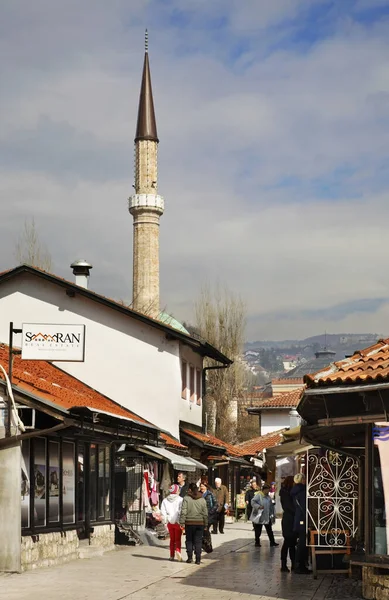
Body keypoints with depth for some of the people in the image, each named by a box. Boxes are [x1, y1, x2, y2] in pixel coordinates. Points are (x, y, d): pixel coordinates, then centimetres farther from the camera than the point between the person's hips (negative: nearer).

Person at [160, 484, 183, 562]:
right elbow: (181, 511, -12)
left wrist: (165, 522, 6)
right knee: (178, 539, 2)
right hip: (177, 522, -3)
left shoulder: (165, 500, 5)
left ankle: (172, 555, 14)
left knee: (172, 539, 14)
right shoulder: (180, 500, -7)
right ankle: (177, 550, -22)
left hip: (169, 522, 3)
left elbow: (163, 512, 2)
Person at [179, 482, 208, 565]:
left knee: (189, 540, 12)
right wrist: (206, 524, 13)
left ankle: (190, 557, 5)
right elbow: (205, 513, 7)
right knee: (198, 541, 6)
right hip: (200, 523, 2)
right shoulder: (202, 499, 5)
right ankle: (198, 559, 3)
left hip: (189, 522, -2)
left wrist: (182, 522, -8)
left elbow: (183, 512, -10)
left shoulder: (186, 498, -5)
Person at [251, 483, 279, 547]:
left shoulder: (268, 497, 10)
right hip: (259, 517, -6)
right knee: (258, 531, 3)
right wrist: (258, 506, -31)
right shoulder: (258, 495, -10)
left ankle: (272, 542, 11)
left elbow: (271, 506, 17)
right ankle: (257, 542, 14)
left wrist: (272, 515, 14)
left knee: (269, 530, 7)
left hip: (267, 517, 6)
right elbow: (253, 502, -19)